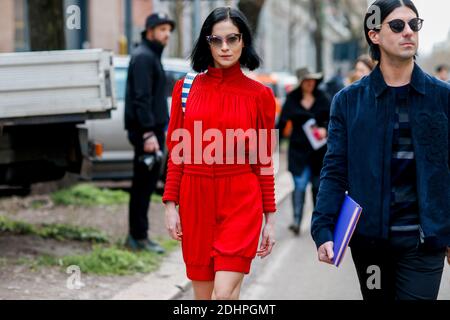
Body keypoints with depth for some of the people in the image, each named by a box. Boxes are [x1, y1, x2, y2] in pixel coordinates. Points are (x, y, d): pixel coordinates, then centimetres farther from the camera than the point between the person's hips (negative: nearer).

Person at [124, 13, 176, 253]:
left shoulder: (152, 56, 20)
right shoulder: (143, 57, -12)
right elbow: (141, 98, -20)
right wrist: (148, 133, -24)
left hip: (153, 128, 10)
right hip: (146, 130, -10)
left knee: (145, 184, 12)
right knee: (144, 184, -7)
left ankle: (137, 236, 17)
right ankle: (139, 237, -3)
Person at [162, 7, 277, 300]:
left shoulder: (260, 95, 1)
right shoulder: (186, 88, 6)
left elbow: (264, 161, 3)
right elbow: (177, 153, 7)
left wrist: (270, 218, 2)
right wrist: (171, 205, 1)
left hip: (241, 202, -2)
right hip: (195, 199, 3)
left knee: (224, 294, -14)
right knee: (203, 295, 9)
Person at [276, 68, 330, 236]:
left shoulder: (321, 98, 4)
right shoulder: (292, 99, 0)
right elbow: (282, 123, 0)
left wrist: (325, 129, -13)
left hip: (319, 150, 2)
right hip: (298, 148, -2)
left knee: (318, 185, 8)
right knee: (299, 185, -12)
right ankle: (296, 220, -12)